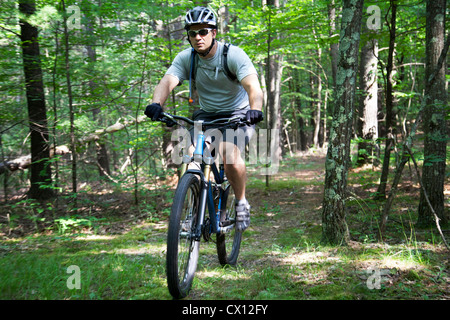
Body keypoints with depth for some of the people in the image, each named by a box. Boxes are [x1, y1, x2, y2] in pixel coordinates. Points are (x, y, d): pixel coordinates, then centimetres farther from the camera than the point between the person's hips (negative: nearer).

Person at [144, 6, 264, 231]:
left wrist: (254, 110, -56)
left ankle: (241, 203, -7)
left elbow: (253, 86, -34)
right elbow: (167, 82, -26)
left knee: (228, 151, -30)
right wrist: (156, 104, -48)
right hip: (206, 114, 4)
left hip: (237, 113, -4)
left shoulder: (233, 55, -21)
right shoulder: (185, 59, -10)